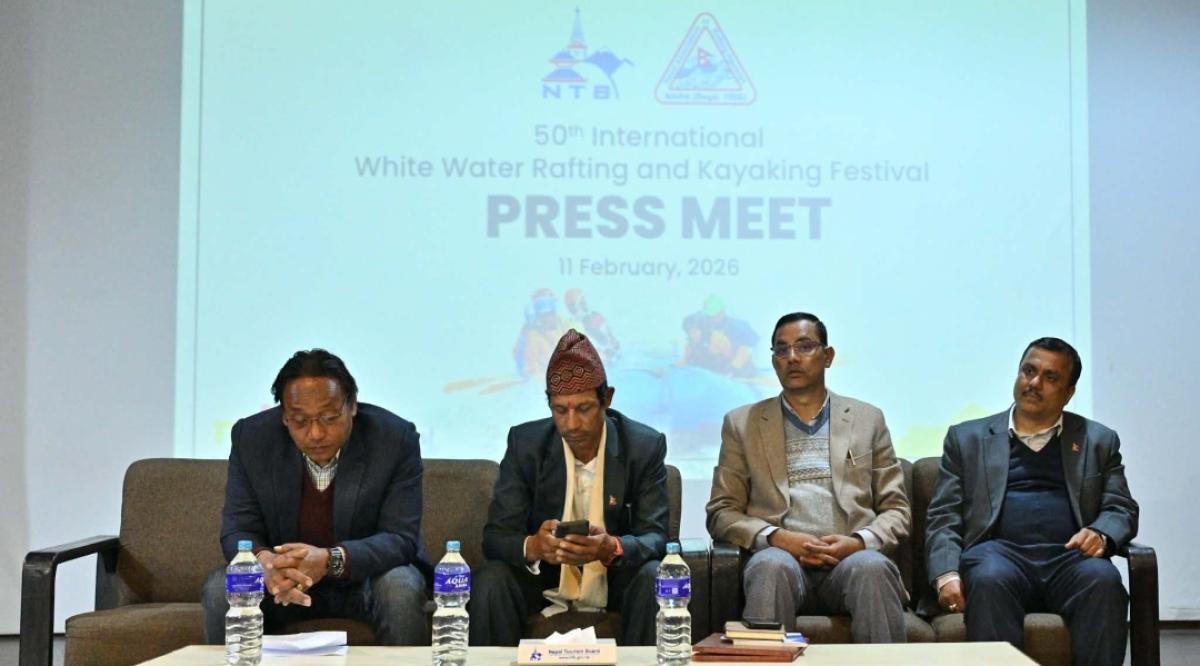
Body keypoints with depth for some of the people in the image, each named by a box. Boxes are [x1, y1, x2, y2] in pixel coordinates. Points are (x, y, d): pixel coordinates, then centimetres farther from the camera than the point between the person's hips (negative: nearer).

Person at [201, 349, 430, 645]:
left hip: (368, 574, -1)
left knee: (402, 588, -32)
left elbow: (400, 538, -19)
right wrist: (264, 562, -35)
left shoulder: (397, 439, -18)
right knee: (220, 589, -24)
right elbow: (237, 532, -10)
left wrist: (331, 560, -38)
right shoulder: (251, 437, -11)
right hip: (283, 577, 2)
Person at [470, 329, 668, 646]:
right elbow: (496, 535, -11)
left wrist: (612, 549, -36)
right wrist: (533, 547, -36)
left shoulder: (646, 445, -9)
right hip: (542, 577, 0)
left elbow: (654, 537, -12)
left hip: (615, 576, 0)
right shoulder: (524, 443, -8)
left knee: (655, 579, -30)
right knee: (490, 581, -28)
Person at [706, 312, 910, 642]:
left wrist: (859, 542, -7)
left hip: (852, 557, 1)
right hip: (781, 556, 0)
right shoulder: (742, 423, 17)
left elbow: (895, 510, 15)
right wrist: (777, 537, -9)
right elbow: (721, 513, 10)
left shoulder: (867, 419, 19)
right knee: (772, 565, -36)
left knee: (873, 567, -34)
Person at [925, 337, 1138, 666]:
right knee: (990, 579, -36)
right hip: (999, 553, -1)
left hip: (1068, 558, 1)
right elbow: (943, 518, 11)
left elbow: (1121, 509, 15)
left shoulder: (1098, 440, 22)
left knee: (1103, 578, -33)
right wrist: (946, 574, -8)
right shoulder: (968, 438, 18)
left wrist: (1101, 535, -10)